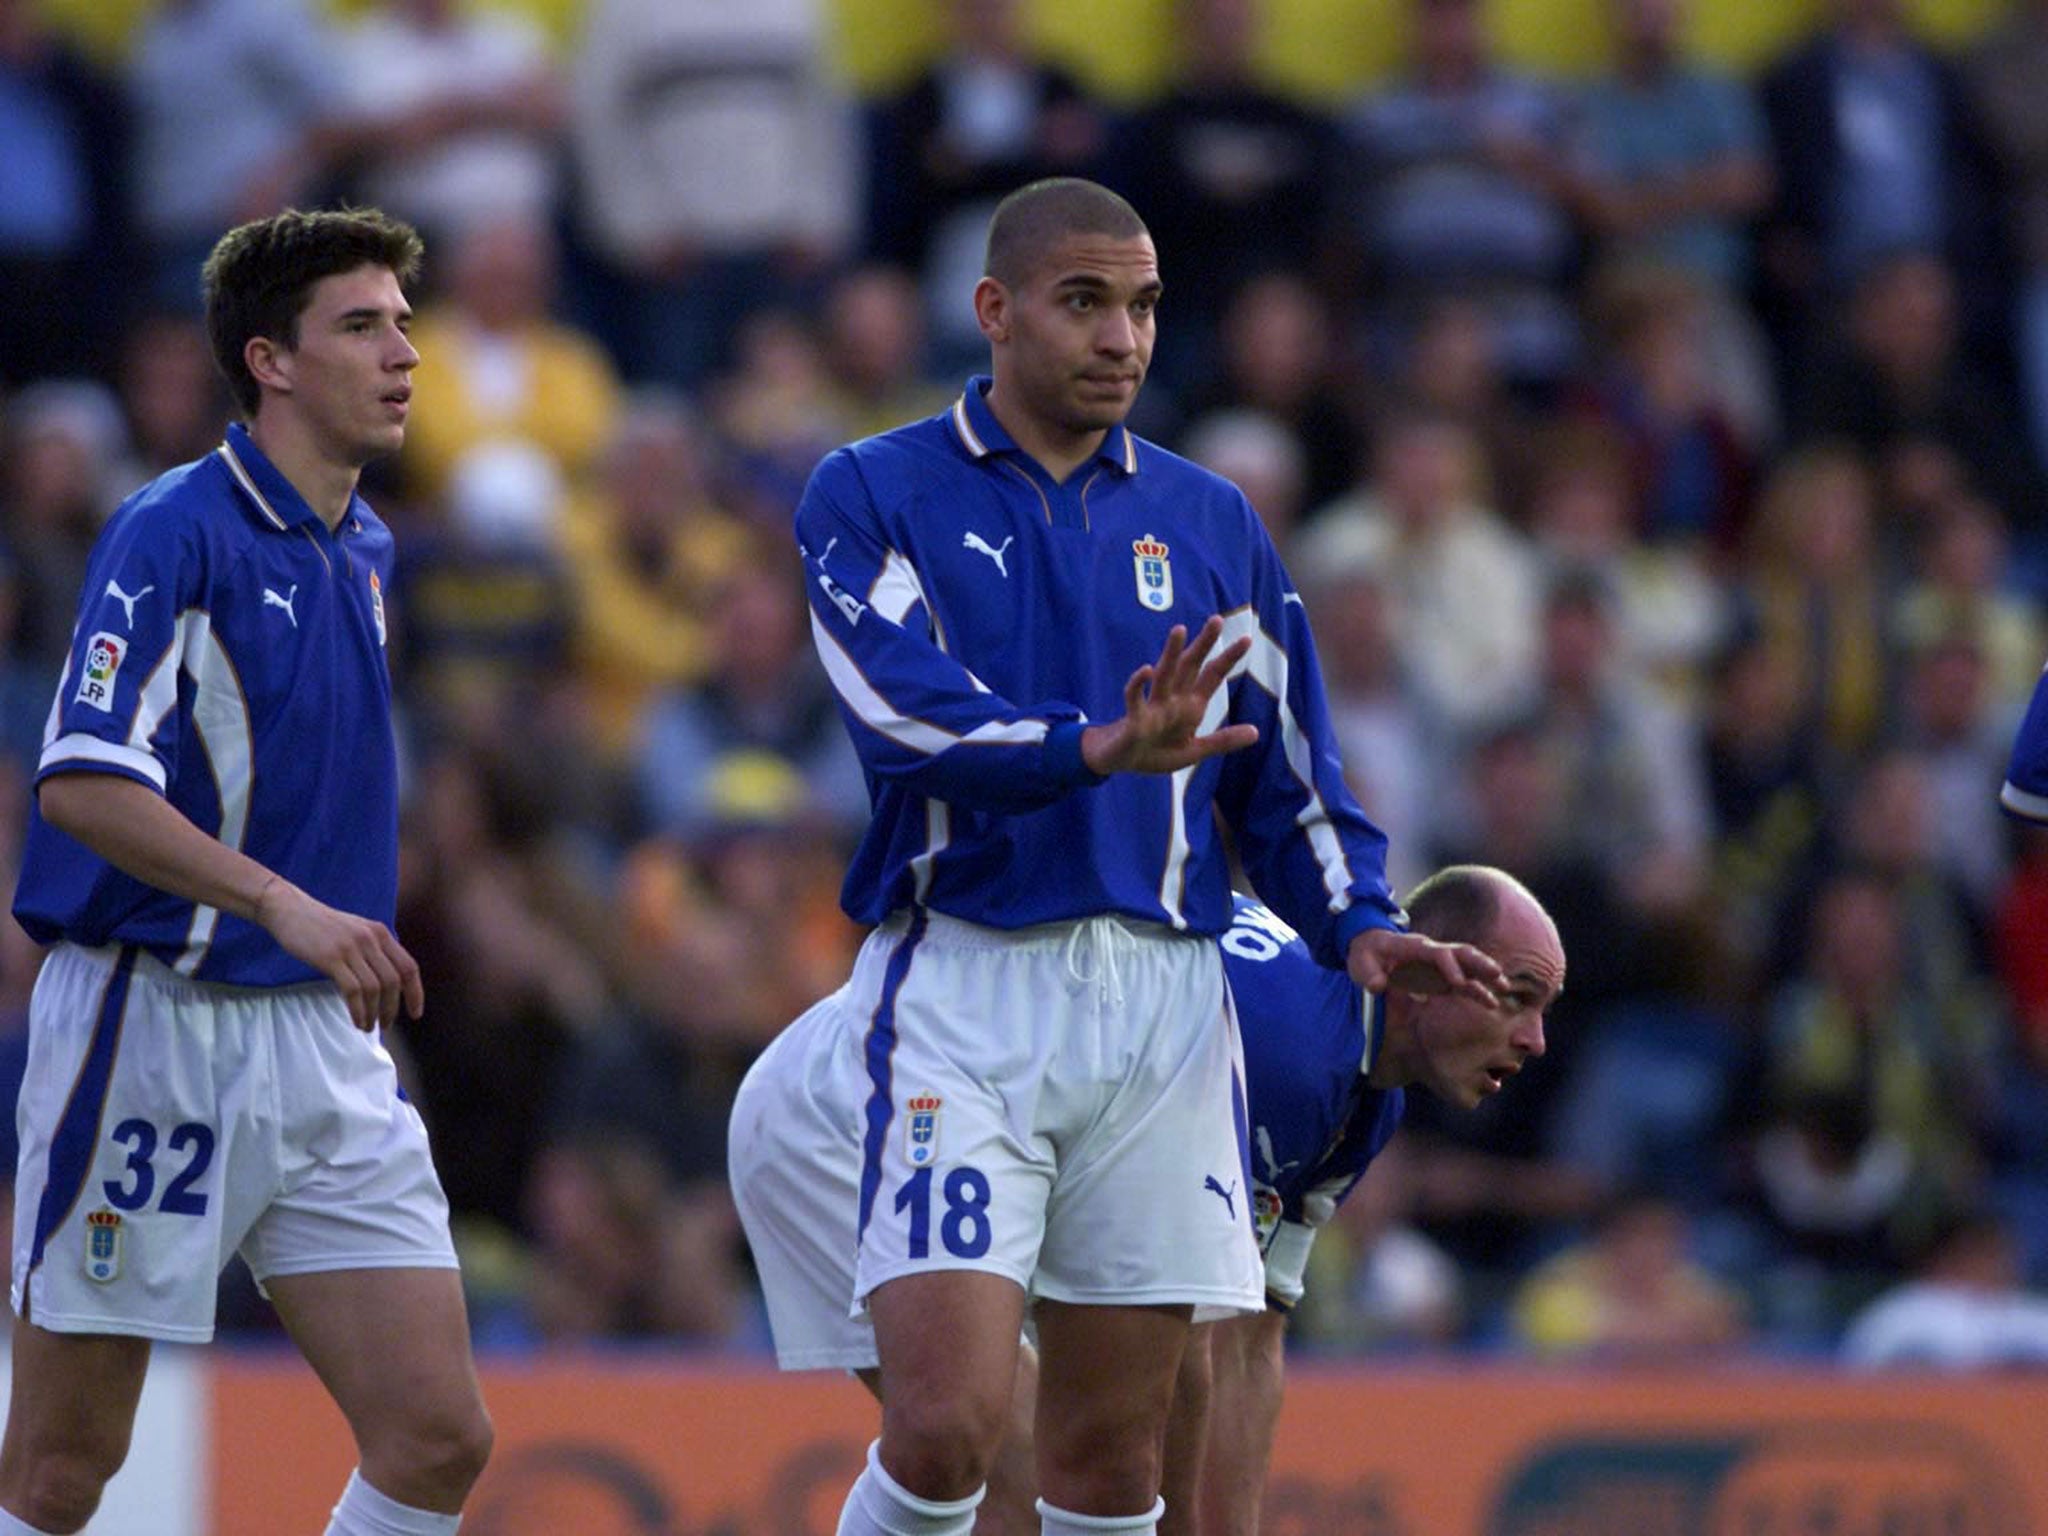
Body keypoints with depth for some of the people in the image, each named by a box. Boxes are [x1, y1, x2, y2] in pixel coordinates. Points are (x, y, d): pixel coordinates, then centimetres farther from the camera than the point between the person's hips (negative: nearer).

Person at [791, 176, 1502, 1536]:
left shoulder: (1209, 523, 14)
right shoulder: (874, 495, 1)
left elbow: (1285, 772, 16)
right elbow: (907, 707, -15)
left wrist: (1357, 924, -3)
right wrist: (1099, 749, -31)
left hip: (1161, 1006, 4)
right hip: (963, 988, -4)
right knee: (947, 1426, -15)